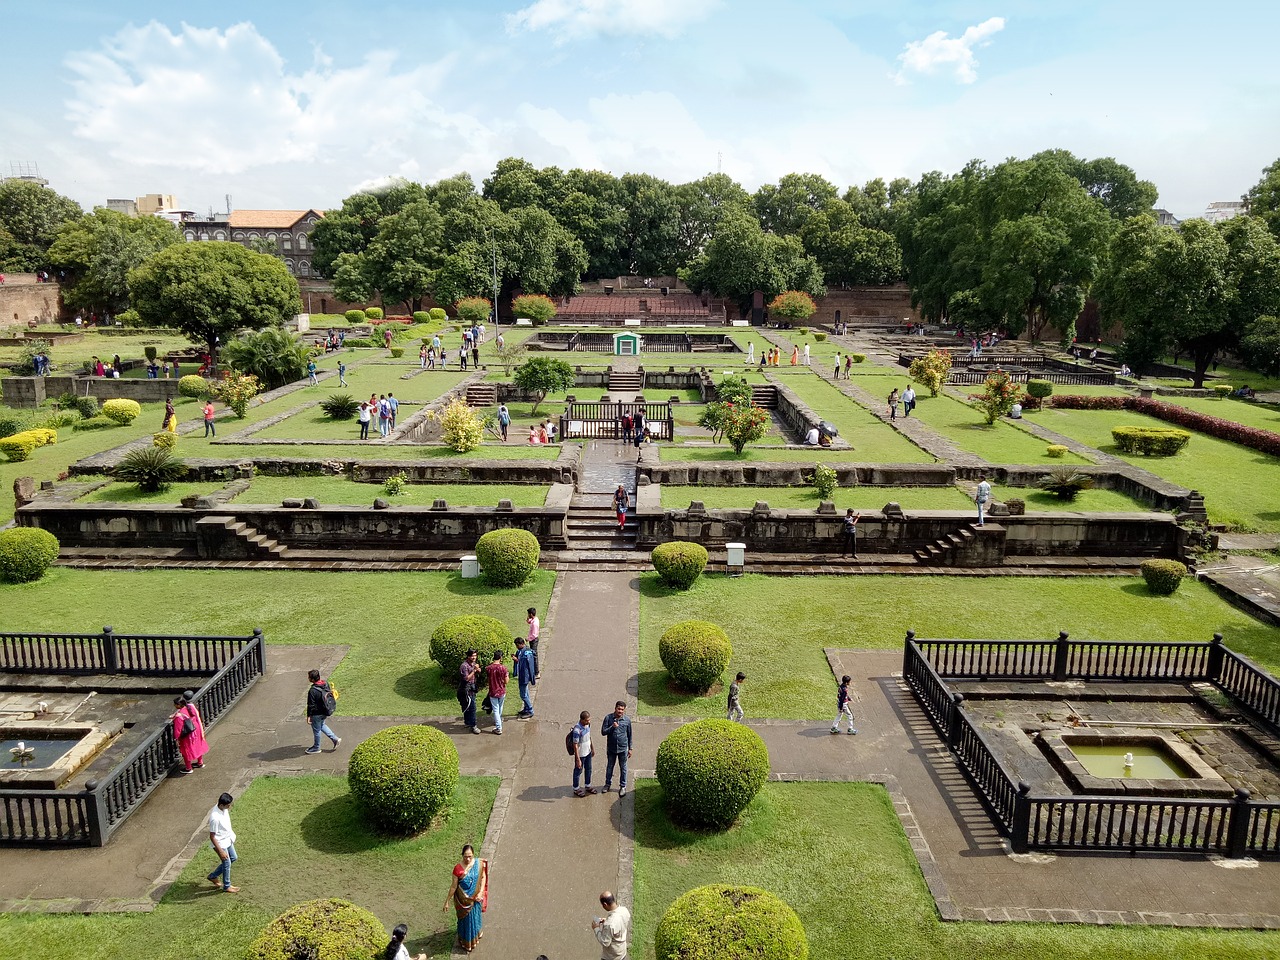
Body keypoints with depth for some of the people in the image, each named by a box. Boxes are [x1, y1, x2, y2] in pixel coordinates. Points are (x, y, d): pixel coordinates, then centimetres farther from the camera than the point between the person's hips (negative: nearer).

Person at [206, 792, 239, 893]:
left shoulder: (224, 809, -11)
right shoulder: (215, 817, -36)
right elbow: (212, 837, -27)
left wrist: (232, 834, 20)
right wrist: (221, 851, -23)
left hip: (228, 839, 9)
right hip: (221, 843, -8)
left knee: (233, 858, 23)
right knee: (227, 864, 8)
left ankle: (213, 876, 39)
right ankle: (227, 887, 31)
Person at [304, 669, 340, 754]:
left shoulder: (312, 691, -30)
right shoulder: (326, 684, -7)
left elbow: (311, 705, -22)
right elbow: (331, 694, 7)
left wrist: (308, 715, -10)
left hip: (317, 714, -8)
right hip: (325, 712, 8)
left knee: (316, 730, 13)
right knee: (322, 725, 29)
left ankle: (316, 748, 32)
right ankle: (335, 739, 28)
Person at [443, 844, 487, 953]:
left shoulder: (479, 864, -18)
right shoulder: (458, 869, -25)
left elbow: (483, 877, -4)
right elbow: (453, 886, -14)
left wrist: (481, 892, -14)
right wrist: (447, 901, -7)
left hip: (476, 897, 3)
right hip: (464, 899, -2)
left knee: (476, 915, 26)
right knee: (466, 919, 16)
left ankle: (476, 933, 55)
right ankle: (465, 941, 41)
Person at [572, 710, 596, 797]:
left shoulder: (587, 724, -9)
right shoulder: (577, 730, -33)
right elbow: (575, 745, -26)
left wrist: (592, 748, 17)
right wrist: (578, 760, -22)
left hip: (588, 752, 7)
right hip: (580, 754, -7)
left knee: (588, 769, 23)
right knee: (578, 771, 13)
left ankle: (587, 786, 43)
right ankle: (576, 789, 33)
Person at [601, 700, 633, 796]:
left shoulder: (627, 720, -10)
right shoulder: (608, 718, -12)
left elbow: (629, 735, 0)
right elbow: (603, 732, -12)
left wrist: (630, 748, 1)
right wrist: (612, 727, -27)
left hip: (623, 748, 0)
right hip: (611, 748, 0)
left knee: (623, 768, 13)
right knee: (609, 766, 18)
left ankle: (623, 786, 29)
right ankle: (608, 784, 38)